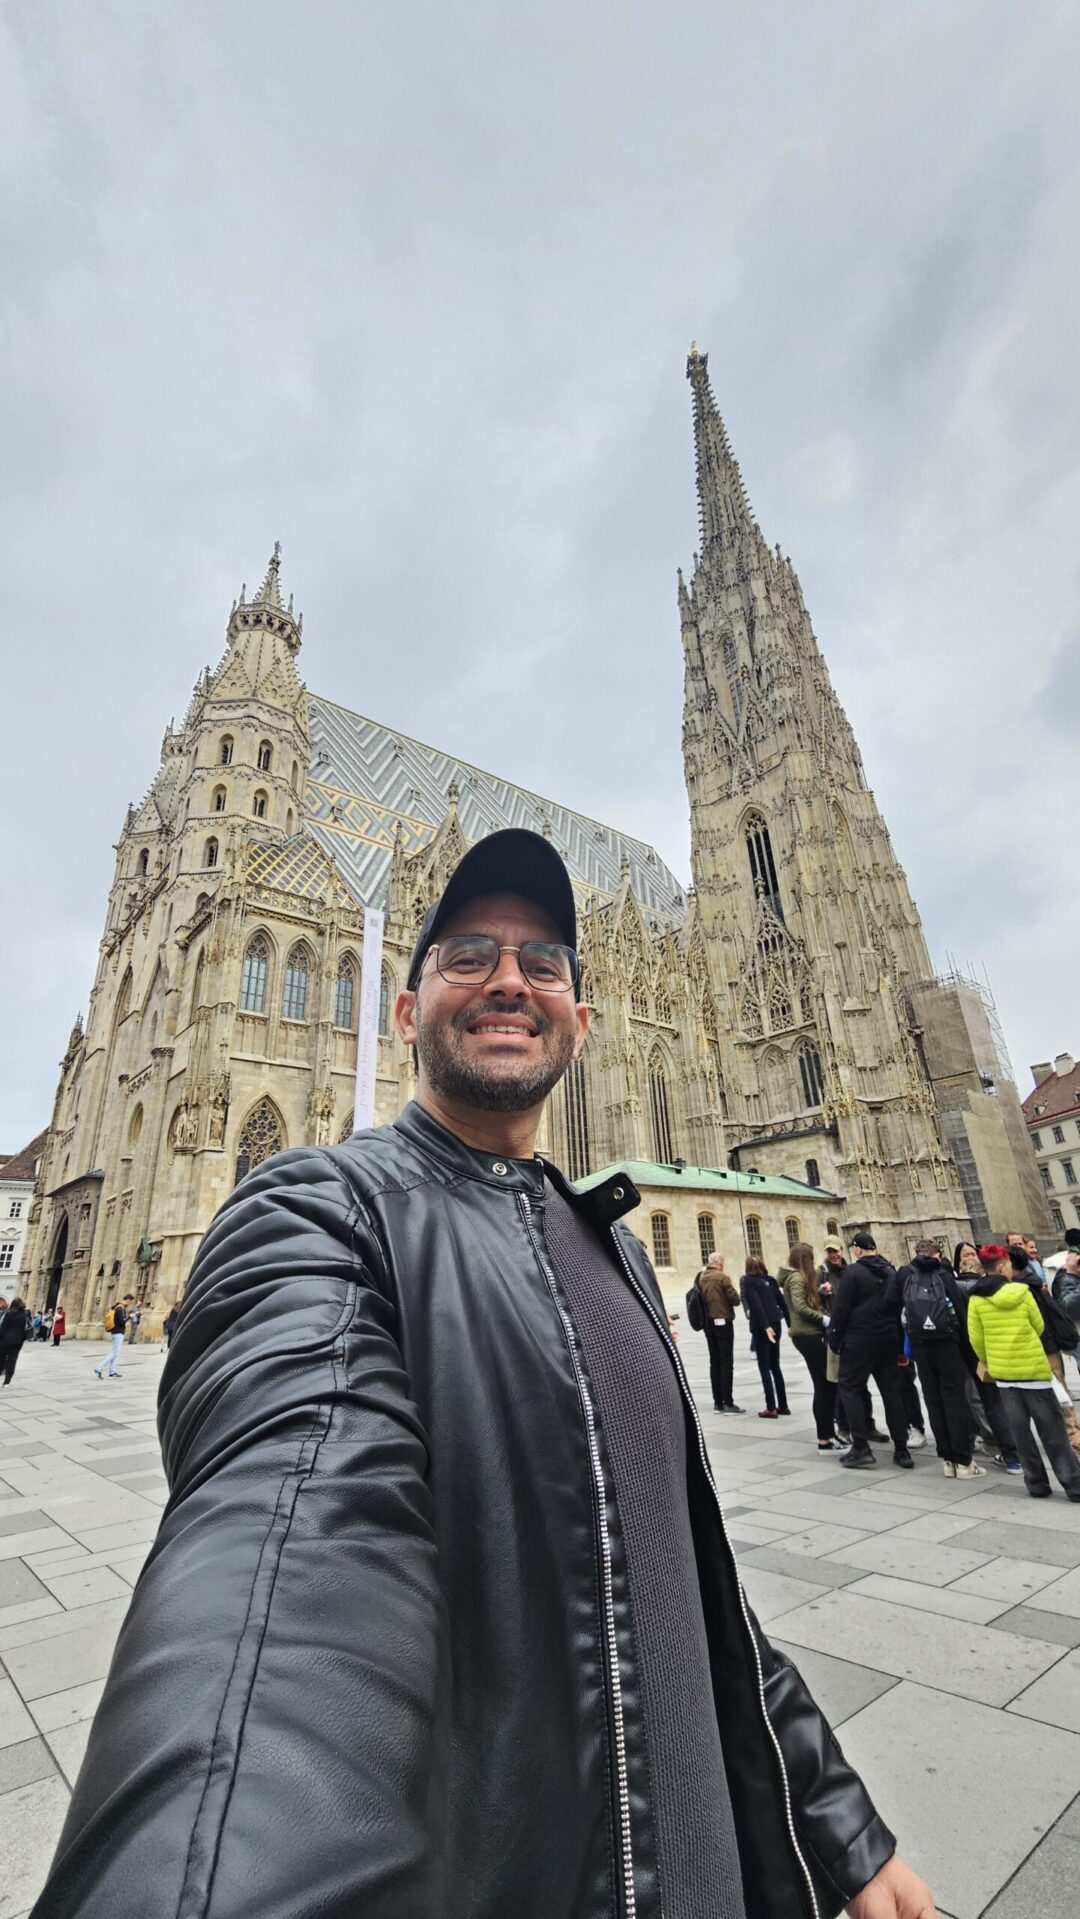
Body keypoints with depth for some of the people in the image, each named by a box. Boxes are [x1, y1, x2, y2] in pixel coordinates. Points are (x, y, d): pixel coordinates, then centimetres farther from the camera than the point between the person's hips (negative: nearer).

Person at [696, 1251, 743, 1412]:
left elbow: (701, 1299, 12)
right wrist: (733, 1288, 5)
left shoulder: (701, 1278, 6)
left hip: (708, 1323, 6)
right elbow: (735, 1299, -13)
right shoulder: (722, 1277, -12)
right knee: (726, 1363, -1)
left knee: (714, 1363, 11)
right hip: (723, 1322, -6)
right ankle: (728, 1402, -1)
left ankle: (718, 1402, 14)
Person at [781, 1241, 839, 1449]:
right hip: (808, 1335, -10)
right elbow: (800, 1307, -23)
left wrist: (818, 1291, 3)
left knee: (826, 1384, 11)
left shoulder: (799, 1277, 18)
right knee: (823, 1385, -5)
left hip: (808, 1334, 10)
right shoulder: (796, 1278, -13)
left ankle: (829, 1434, 17)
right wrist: (823, 1318, -18)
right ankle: (824, 1439, 0)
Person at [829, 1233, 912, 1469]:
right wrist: (899, 1342, 18)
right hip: (888, 1339, 6)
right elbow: (899, 1308, 12)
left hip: (859, 1339, -6)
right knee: (892, 1390, 12)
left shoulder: (852, 1271, -11)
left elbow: (841, 1308, -13)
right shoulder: (890, 1272, 8)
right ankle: (901, 1450, 13)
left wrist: (834, 1337, -4)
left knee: (850, 1387, 3)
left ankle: (861, 1448, -1)